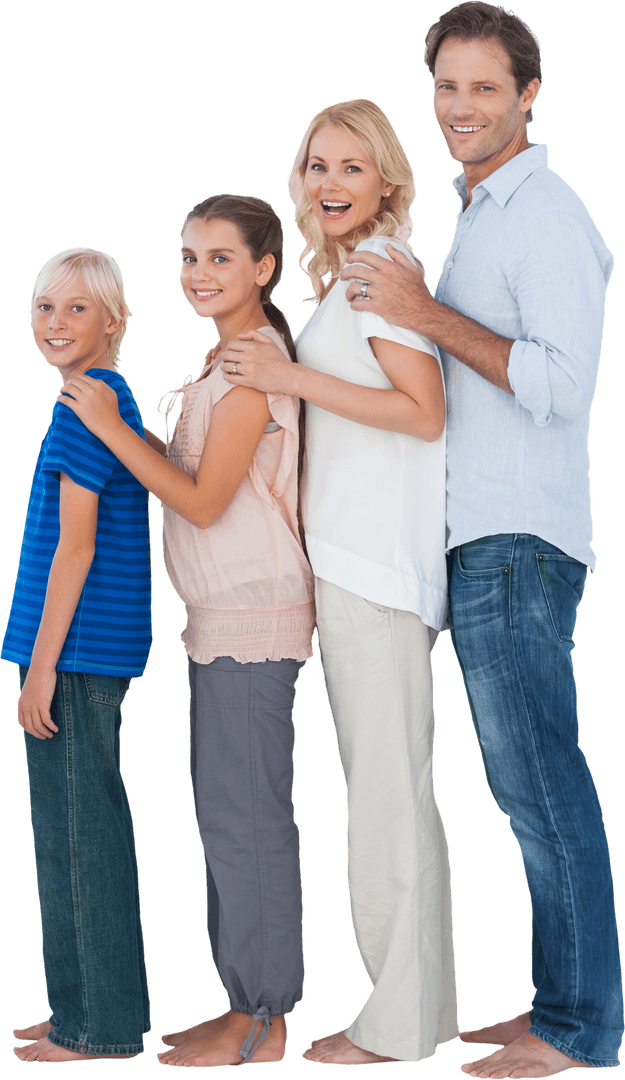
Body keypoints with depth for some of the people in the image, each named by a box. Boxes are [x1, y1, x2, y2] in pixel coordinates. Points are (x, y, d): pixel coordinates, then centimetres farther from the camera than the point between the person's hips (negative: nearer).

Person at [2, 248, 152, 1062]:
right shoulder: (115, 400, 17)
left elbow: (75, 544, -17)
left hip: (77, 648, -10)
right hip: (90, 649, 10)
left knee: (81, 830, -3)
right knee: (69, 831, 15)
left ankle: (105, 1025, 5)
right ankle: (82, 1009, 24)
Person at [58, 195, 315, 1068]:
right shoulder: (231, 360, 16)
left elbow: (204, 502, -18)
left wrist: (111, 427, -16)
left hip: (251, 618, -10)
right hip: (225, 615, 10)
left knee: (244, 816, -4)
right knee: (231, 814, 13)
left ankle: (260, 1025, 6)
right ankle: (251, 1008, 22)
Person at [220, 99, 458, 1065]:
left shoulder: (382, 268, -8)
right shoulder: (344, 275, 20)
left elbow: (424, 412, -16)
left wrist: (296, 378, -17)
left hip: (374, 555, -10)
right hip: (346, 550, 10)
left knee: (388, 779, -6)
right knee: (383, 777, 11)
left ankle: (400, 1019, 1)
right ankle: (422, 1002, 18)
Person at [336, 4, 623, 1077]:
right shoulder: (476, 216, 20)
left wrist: (428, 315, -17)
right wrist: (377, 306, 14)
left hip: (519, 544, -10)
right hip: (480, 542, 10)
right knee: (534, 787, 12)